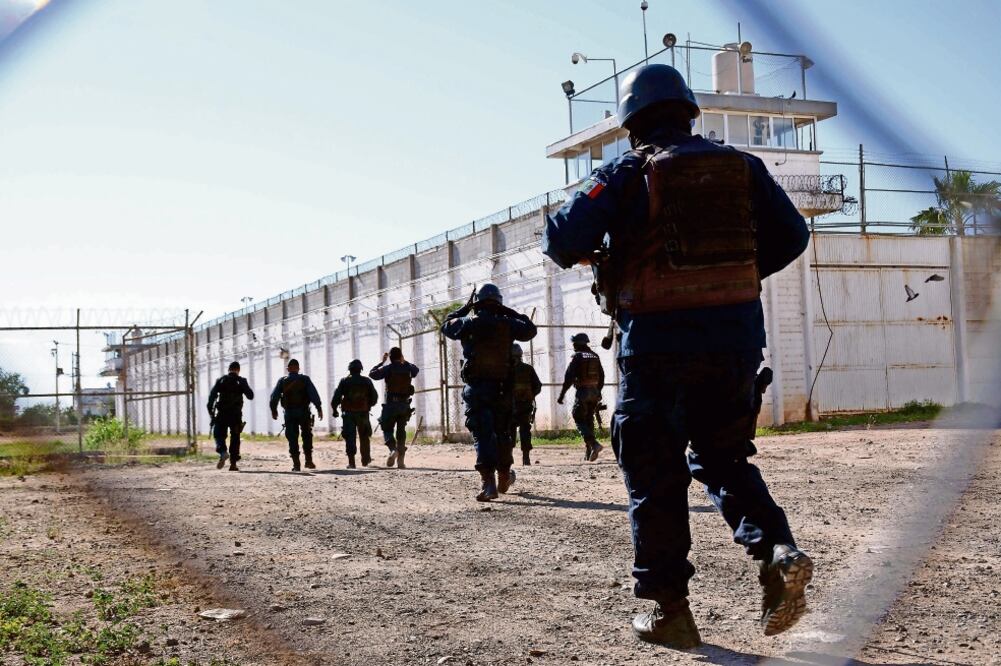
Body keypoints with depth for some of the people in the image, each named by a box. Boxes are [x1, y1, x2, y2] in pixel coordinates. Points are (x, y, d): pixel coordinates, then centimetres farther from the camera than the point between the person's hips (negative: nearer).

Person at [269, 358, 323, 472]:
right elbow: (314, 394, -9)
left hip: (289, 413, 0)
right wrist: (319, 408, -8)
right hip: (304, 412, 0)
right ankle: (308, 460, 10)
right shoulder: (305, 380, -2)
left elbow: (274, 397, 1)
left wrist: (274, 410, 12)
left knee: (292, 438, 4)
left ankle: (296, 464, -2)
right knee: (307, 436, 15)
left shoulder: (282, 381, 2)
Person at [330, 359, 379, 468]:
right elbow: (374, 397, 5)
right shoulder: (367, 381, 2)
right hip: (363, 413, 2)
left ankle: (351, 462, -8)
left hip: (349, 413, -2)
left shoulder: (345, 382, -4)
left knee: (350, 438, 0)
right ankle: (365, 460, 22)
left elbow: (337, 396, -7)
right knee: (364, 437, 16)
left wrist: (334, 409, 5)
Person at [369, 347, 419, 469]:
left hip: (390, 404, -3)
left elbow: (372, 374, 1)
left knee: (387, 429, 7)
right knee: (401, 431, 10)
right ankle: (401, 460, 6)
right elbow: (416, 370, 28)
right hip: (405, 404, 3)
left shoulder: (388, 368, -6)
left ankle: (393, 449, -21)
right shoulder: (408, 368, 6)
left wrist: (381, 362, 10)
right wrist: (405, 362, 30)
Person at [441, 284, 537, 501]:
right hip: (500, 386, 1)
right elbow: (530, 329, 19)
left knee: (482, 435, -5)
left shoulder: (467, 322, 2)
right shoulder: (506, 323, 3)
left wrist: (465, 308, 28)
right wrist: (510, 312, 20)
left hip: (475, 387, -1)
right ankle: (504, 477, 30)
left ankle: (488, 483, -19)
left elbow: (446, 326, 22)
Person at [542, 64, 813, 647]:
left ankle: (670, 610, 9)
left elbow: (562, 237, -10)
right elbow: (792, 236, 7)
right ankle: (779, 551, -2)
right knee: (724, 457, 20)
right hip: (737, 338, 4)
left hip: (659, 342, -4)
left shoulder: (627, 174, -3)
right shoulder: (741, 167, 8)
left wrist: (586, 252, 12)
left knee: (654, 476, 8)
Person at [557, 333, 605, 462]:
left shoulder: (577, 357, -7)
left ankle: (594, 444, -24)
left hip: (582, 392, -6)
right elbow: (602, 377, 16)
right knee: (589, 420, 13)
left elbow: (569, 377, -13)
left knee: (580, 420, -4)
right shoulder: (595, 357, 12)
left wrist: (562, 394, -11)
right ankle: (588, 452, 13)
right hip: (594, 392, 6)